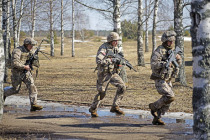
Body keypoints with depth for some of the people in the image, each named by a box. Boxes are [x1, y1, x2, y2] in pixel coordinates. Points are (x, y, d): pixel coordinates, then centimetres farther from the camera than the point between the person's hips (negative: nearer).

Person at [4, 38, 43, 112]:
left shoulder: (31, 51, 3)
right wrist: (24, 67, -24)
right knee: (15, 90, 9)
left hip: (26, 72, 5)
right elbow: (14, 63, -29)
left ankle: (33, 104, -18)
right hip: (17, 73, -5)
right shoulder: (18, 51, -19)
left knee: (32, 87, -13)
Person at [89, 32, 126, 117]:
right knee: (101, 93, 0)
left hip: (113, 73, 6)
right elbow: (98, 61, -29)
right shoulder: (103, 48, -17)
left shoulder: (115, 48, 6)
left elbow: (118, 60, 18)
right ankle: (93, 109, 20)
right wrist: (111, 60, -31)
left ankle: (115, 107, 0)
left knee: (122, 87, -9)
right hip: (104, 74, -6)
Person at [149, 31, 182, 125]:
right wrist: (165, 64, -34)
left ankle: (156, 119, 16)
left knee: (167, 102, 6)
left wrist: (178, 58, -7)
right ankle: (154, 106, 0)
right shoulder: (159, 51, -14)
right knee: (170, 97, -20)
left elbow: (178, 63, 15)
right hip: (160, 80, -8)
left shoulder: (171, 50, 12)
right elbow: (153, 64, -24)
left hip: (168, 80, 8)